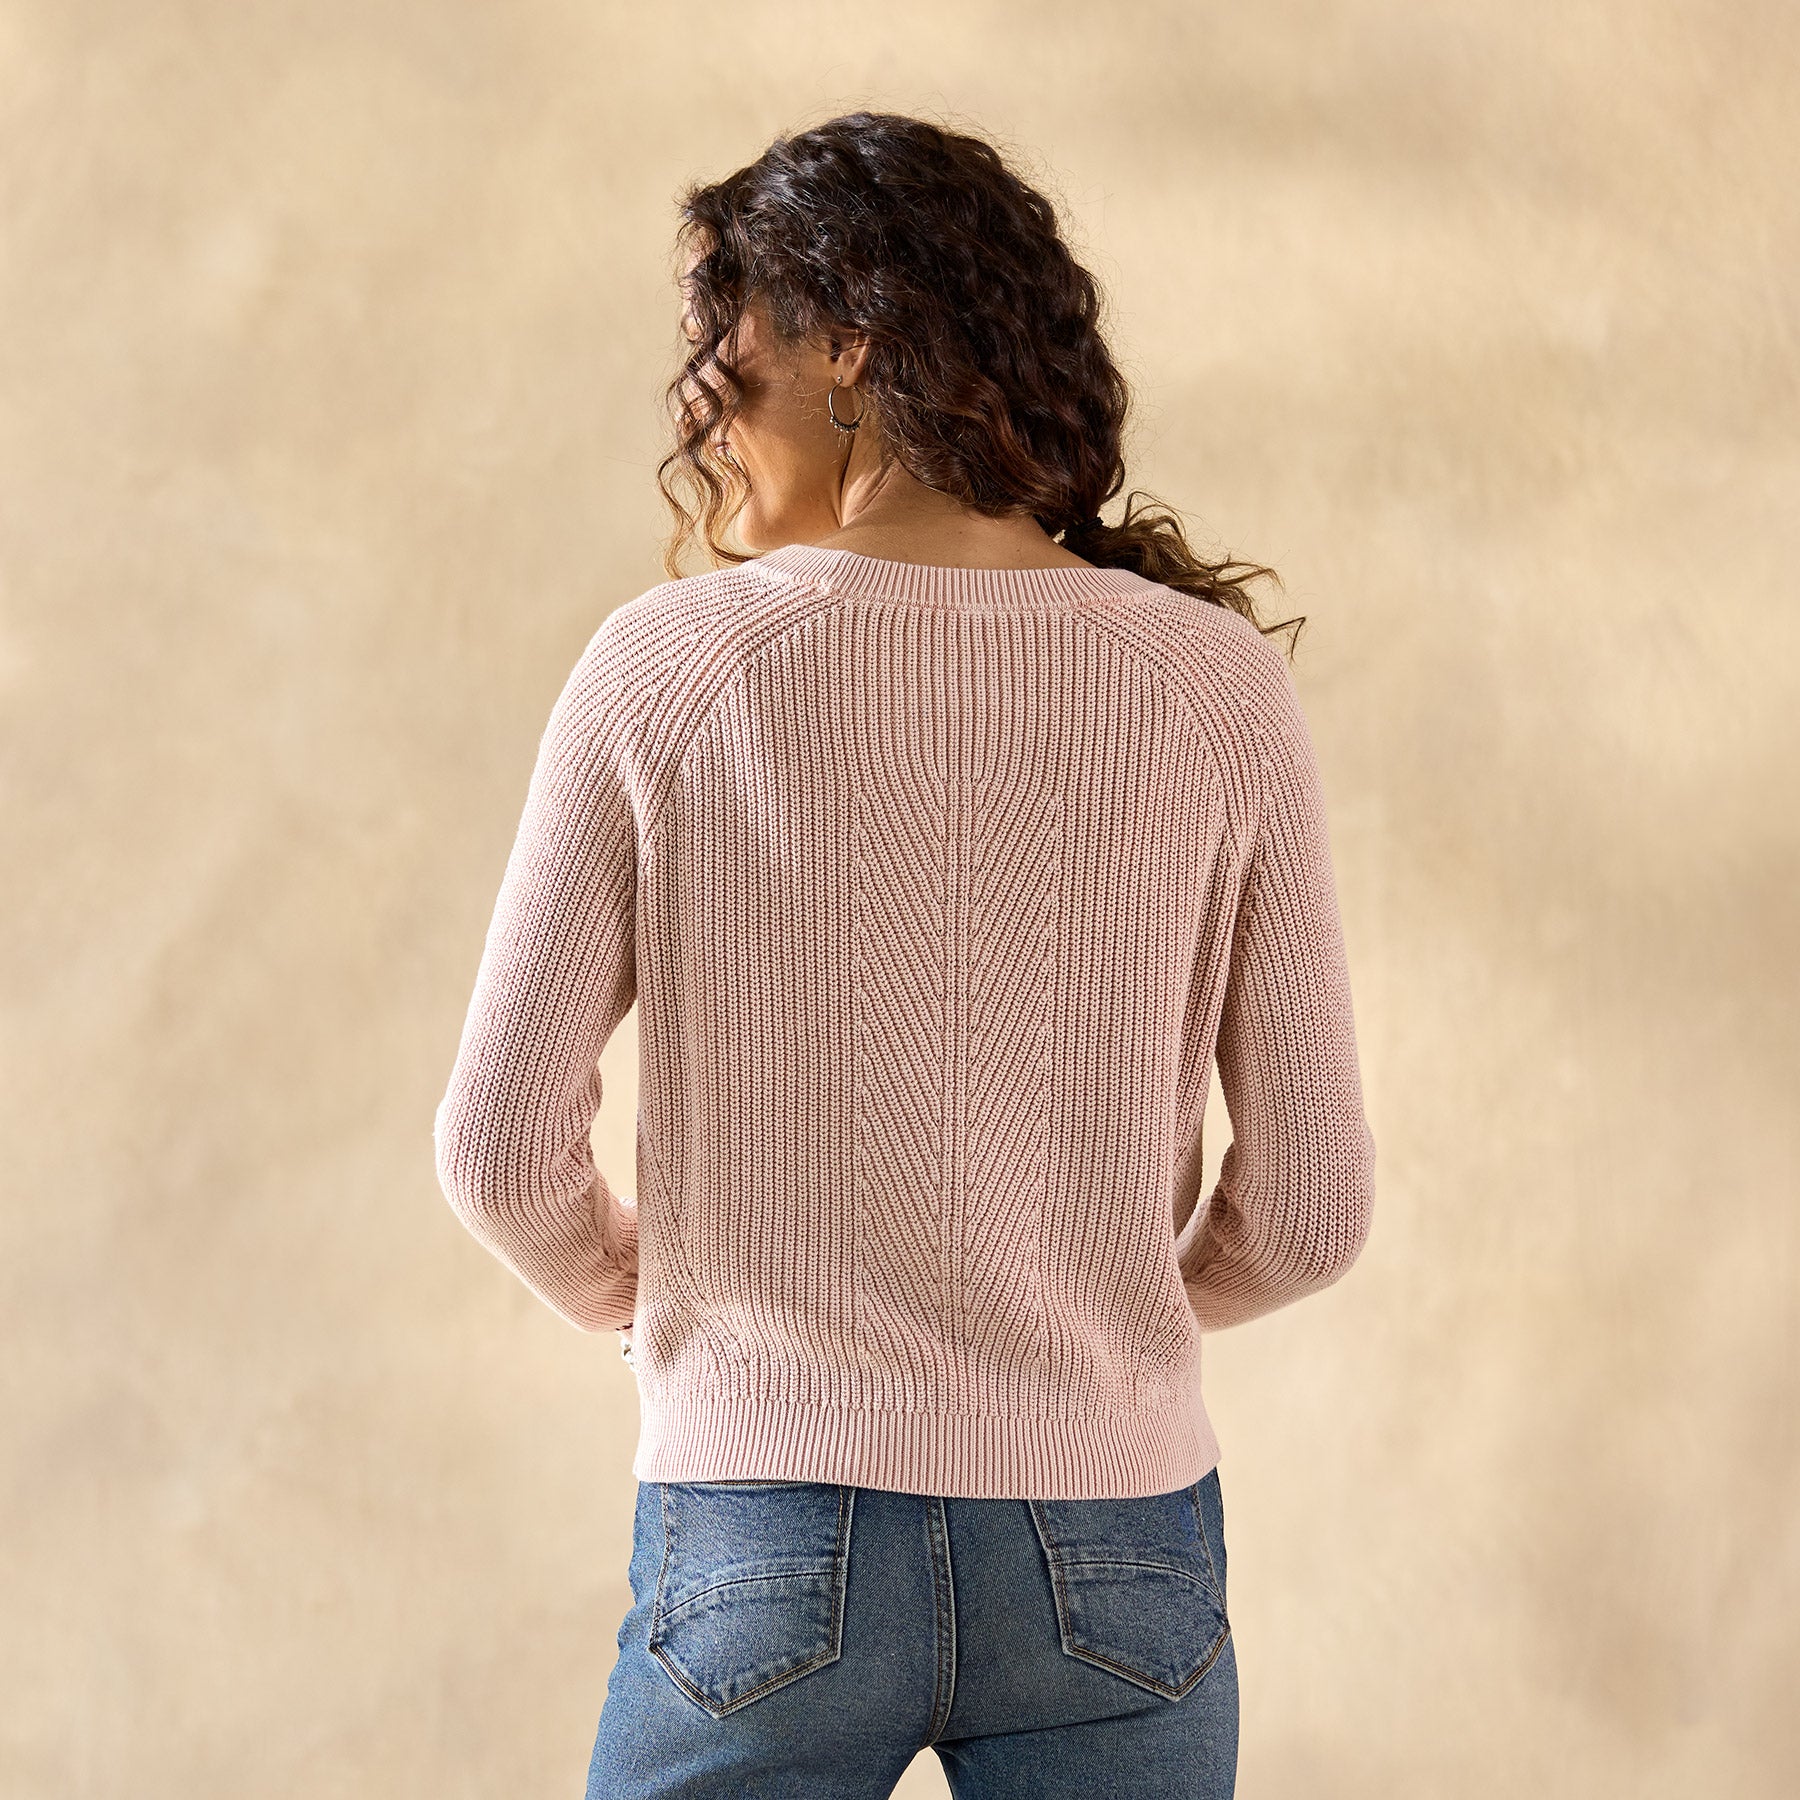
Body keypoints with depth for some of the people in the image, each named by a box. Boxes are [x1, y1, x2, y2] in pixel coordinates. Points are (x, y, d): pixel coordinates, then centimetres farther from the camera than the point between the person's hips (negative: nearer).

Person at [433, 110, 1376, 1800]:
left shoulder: (661, 667, -7)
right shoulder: (1215, 681, -3)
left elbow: (503, 1142, -5)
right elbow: (1309, 1200, -1)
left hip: (764, 1542, -1)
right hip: (1110, 1558, 1)